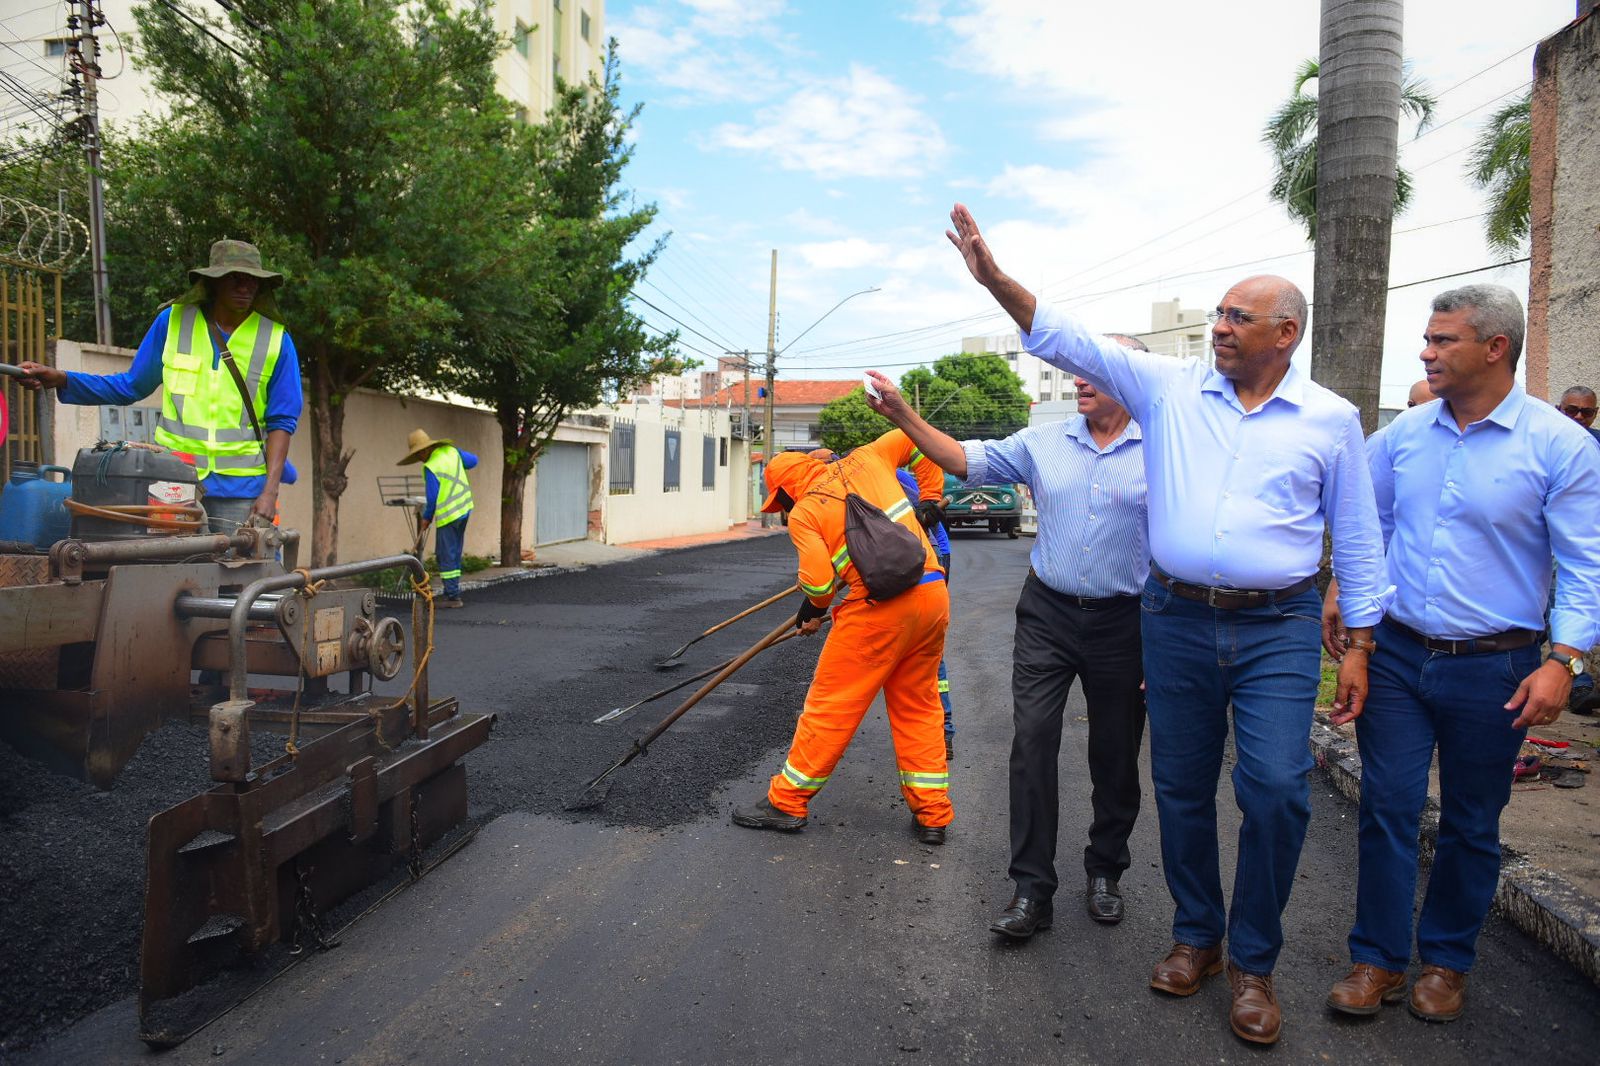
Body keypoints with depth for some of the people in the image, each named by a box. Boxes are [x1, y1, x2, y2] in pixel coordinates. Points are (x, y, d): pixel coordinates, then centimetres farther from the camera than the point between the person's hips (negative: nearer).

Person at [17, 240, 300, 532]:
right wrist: (61, 379, 1)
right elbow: (130, 386, 15)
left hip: (241, 487, -1)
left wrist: (269, 492, -9)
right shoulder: (172, 321, 5)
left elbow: (281, 421, -1)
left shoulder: (276, 340, 1)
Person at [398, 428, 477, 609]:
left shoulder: (430, 467, -18)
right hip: (464, 510, 8)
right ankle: (452, 592, 18)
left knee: (447, 557, -1)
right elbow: (473, 460, 19)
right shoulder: (451, 451, 3)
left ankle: (453, 596, 0)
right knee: (455, 555, 14)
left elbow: (432, 498, -13)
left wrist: (426, 518, 2)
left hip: (448, 515, -8)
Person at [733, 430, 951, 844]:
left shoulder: (803, 513, -1)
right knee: (919, 706, 16)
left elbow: (817, 580, -12)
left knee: (831, 704, 6)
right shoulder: (866, 460, 13)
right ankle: (932, 814, 20)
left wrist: (815, 608, 10)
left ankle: (787, 802, 17)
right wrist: (930, 497, 26)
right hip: (933, 594, 6)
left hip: (879, 608, -6)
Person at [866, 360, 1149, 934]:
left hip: (1122, 624, -1)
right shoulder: (1043, 442, 4)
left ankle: (1104, 871, 33)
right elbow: (965, 459, 1)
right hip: (1047, 613, 2)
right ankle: (1032, 888, 6)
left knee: (1116, 757, 11)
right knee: (1032, 744, -3)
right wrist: (904, 416, -11)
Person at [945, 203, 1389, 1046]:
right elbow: (1067, 341, -2)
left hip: (1277, 629, -1)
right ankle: (1195, 936, 32)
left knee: (1276, 789, -11)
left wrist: (1359, 645, 3)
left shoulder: (1330, 420, 3)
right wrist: (993, 277, -13)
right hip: (1176, 620, 2)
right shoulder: (1169, 388, 4)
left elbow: (1357, 540, 7)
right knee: (1181, 788, 11)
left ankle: (1252, 962, 13)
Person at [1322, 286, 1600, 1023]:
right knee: (1387, 809, 4)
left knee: (1470, 825, 13)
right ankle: (1379, 960, 18)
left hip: (1493, 668, -2)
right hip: (1396, 653, 2)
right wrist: (1341, 594, 3)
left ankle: (1446, 962, 31)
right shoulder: (1403, 434, 3)